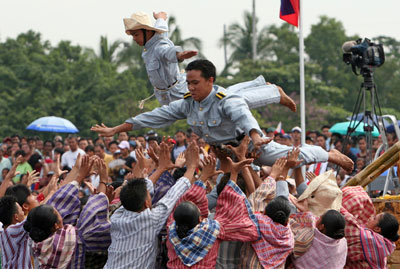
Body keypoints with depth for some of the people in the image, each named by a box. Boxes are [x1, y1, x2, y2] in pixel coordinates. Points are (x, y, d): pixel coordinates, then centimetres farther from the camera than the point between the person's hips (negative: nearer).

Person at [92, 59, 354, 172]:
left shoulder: (227, 101, -32)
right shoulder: (187, 103, -12)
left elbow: (244, 117, -53)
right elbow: (156, 116, -10)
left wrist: (256, 137, -76)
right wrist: (115, 130, -13)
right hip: (220, 151, 7)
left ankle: (332, 155, 14)